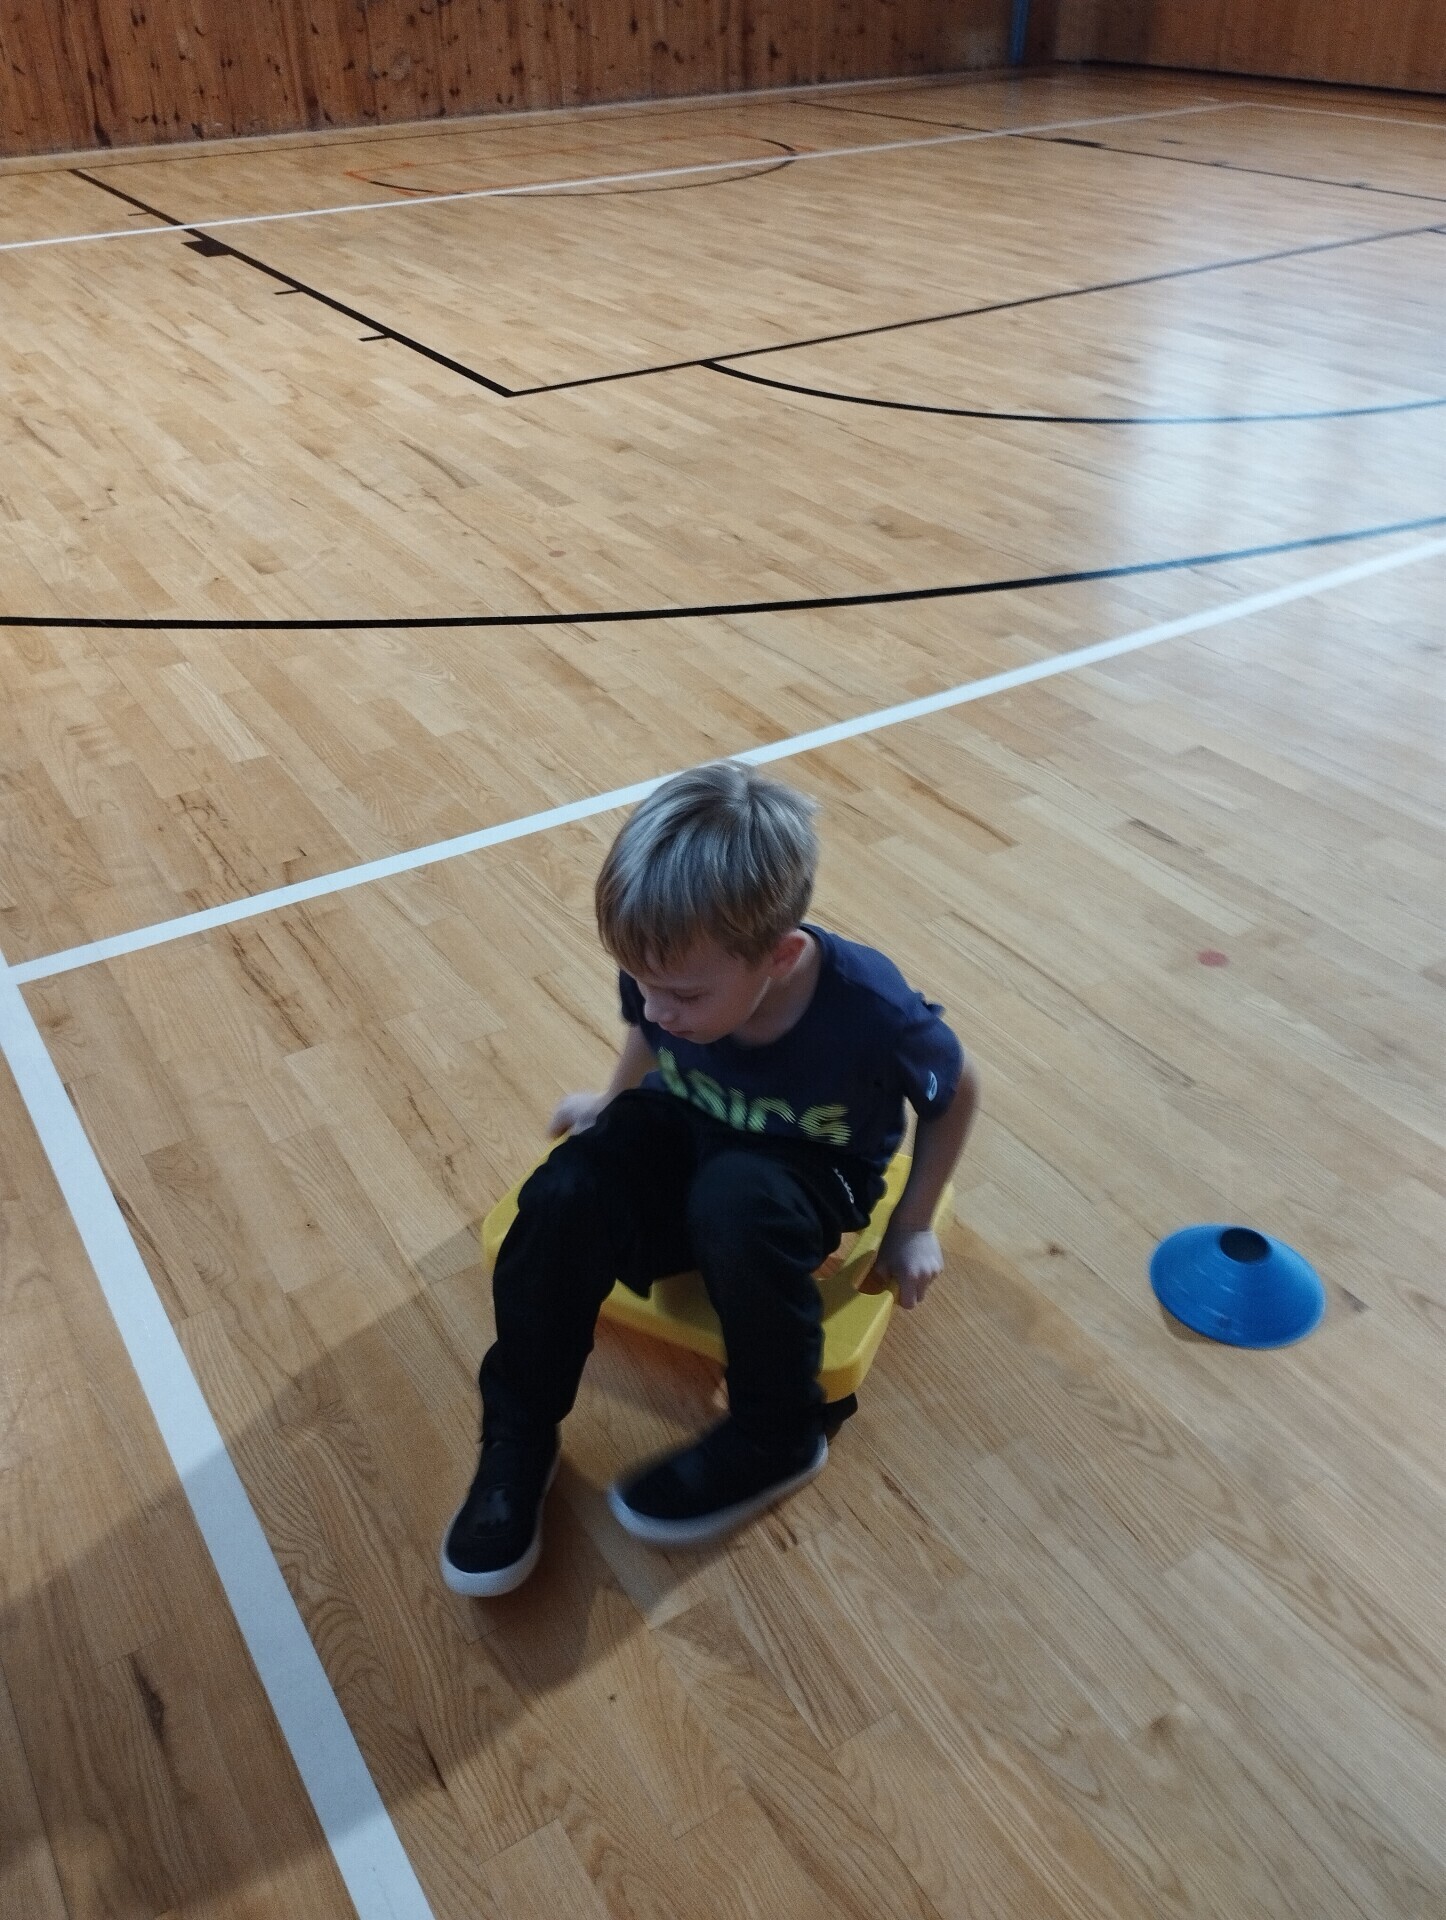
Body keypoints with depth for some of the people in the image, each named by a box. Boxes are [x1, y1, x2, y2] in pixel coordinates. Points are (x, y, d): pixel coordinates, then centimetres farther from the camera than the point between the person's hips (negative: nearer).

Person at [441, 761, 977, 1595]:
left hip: (808, 1177, -3)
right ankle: (519, 1437, -8)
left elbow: (956, 1095, -11)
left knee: (736, 1201, -39)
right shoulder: (666, 971, -23)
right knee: (566, 1196, -28)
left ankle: (778, 1438, -14)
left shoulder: (873, 1013, -33)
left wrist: (912, 1227, -4)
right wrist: (615, 1104, 19)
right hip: (687, 1132, 4)